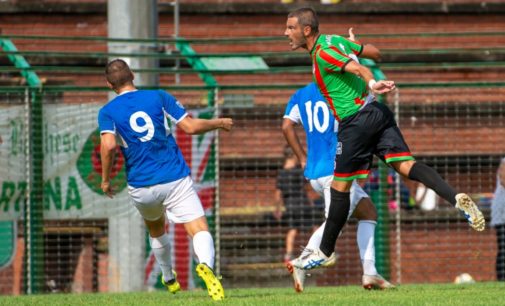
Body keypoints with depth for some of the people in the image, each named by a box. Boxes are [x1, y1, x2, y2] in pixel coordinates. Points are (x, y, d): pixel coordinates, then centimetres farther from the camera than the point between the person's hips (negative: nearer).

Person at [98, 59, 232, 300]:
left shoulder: (107, 112, 2)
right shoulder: (158, 97, 3)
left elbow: (109, 145, -15)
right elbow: (190, 127, -2)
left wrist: (105, 180, -2)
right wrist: (219, 123, 15)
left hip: (141, 187, 2)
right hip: (176, 180, -2)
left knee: (156, 230, 31)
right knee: (199, 229, -12)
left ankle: (168, 278, 43)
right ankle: (206, 265, -42)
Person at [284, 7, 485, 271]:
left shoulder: (322, 53, -12)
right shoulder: (335, 40, 14)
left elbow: (357, 68, -28)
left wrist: (371, 83, -47)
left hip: (356, 121, -8)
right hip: (377, 111, 8)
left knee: (340, 187, 3)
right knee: (406, 165, -3)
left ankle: (325, 252, 13)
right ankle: (456, 198, -27)